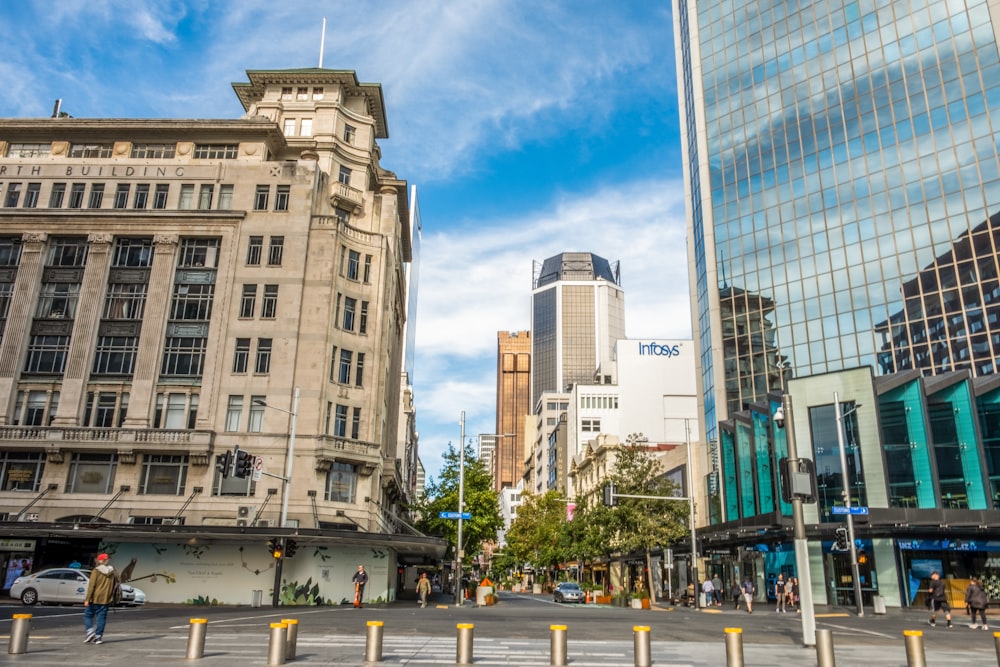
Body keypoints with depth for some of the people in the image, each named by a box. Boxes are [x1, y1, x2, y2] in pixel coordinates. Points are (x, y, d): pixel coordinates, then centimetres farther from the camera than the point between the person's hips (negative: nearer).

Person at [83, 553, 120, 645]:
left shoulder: (96, 571, -9)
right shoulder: (113, 572, 7)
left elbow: (91, 586, -14)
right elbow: (115, 586, 12)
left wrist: (87, 599, -12)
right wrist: (113, 599, 20)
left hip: (95, 599, -4)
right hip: (106, 599, 4)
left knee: (88, 615, 11)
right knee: (101, 617, 8)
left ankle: (90, 631, -6)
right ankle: (98, 637, 6)